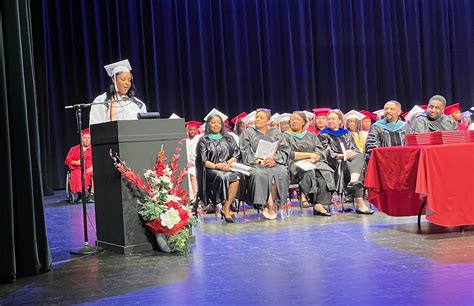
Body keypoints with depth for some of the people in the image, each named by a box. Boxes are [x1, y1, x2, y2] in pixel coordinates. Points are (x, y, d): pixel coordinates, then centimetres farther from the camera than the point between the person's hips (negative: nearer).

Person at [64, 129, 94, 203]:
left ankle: (92, 194, -37)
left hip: (90, 170, 0)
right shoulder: (74, 149, 19)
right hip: (78, 170, 1)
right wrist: (77, 162, -9)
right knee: (77, 175, -36)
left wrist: (92, 167, -17)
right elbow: (67, 161, 10)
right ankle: (80, 195, -26)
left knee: (94, 174, -36)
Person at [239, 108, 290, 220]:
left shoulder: (276, 132, 20)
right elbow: (245, 153, 3)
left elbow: (284, 151, 10)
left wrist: (274, 158, -10)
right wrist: (259, 161, -13)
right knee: (258, 174, -36)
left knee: (281, 172, -33)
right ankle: (270, 205, -29)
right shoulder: (248, 132, 14)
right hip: (255, 164, -1)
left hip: (274, 163, 1)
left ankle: (270, 202, -25)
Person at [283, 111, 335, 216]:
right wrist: (308, 154, -5)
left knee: (325, 172, -30)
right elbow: (288, 154, -3)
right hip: (295, 165, -3)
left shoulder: (311, 136, 24)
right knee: (309, 172, -37)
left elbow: (321, 152, 11)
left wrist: (313, 158, -11)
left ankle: (319, 204, -36)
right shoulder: (286, 136, 13)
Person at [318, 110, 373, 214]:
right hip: (336, 163, -4)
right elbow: (327, 153, -1)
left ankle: (354, 181, -58)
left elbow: (355, 150, 20)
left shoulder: (346, 134, 28)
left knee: (360, 156, -32)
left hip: (350, 162, 4)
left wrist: (352, 153, -6)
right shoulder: (323, 135, 14)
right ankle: (360, 203, -48)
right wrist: (342, 155, -16)